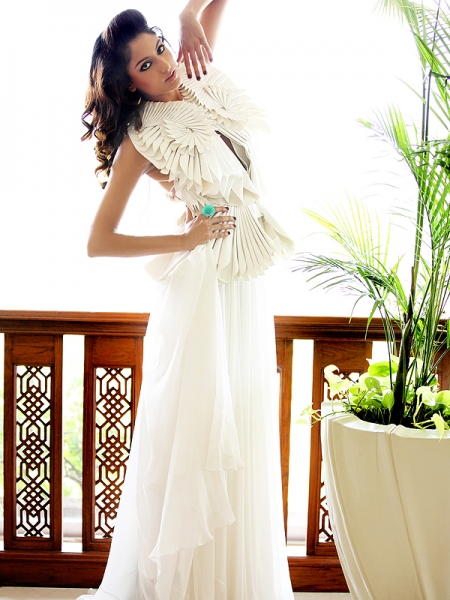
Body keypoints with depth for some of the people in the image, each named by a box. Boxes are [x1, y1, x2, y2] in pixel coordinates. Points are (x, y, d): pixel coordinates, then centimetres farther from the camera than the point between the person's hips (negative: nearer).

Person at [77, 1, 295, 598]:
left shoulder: (198, 80, 7)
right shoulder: (141, 137, -9)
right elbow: (98, 242, -13)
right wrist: (184, 240, -12)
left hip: (247, 282, 7)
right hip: (203, 285, -7)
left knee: (245, 428, 12)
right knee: (198, 429, 0)